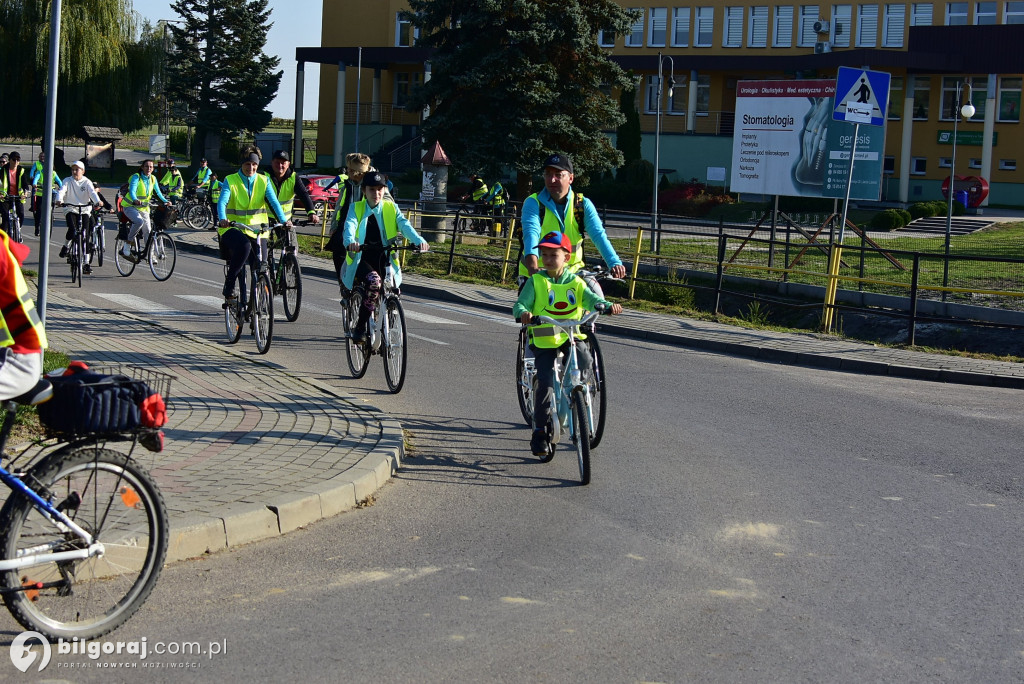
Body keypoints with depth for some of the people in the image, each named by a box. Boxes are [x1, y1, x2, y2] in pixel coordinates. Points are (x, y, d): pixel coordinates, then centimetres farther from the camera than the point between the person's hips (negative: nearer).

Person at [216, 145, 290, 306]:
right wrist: (223, 219, -35)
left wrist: (284, 220, -24)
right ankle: (229, 286, -20)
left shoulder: (264, 181, 7)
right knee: (244, 246, -35)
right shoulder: (230, 181, 0)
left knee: (261, 265, -7)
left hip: (257, 229, 3)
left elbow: (273, 201, -6)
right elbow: (222, 202, -14)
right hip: (233, 228, -3)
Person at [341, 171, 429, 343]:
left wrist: (419, 240, -29)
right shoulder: (356, 208, 4)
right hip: (361, 258, -3)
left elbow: (404, 224, -8)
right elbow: (350, 226, -15)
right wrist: (350, 242, -39)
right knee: (374, 281, -33)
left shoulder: (391, 208, 8)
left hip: (383, 259, 3)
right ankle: (360, 327, -22)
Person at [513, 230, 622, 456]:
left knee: (585, 361, -28)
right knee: (545, 384, -13)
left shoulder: (575, 282, 6)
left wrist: (608, 305, -28)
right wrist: (523, 313, -33)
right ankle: (540, 431, 0)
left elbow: (592, 299, -6)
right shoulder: (536, 281, 1)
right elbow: (520, 304, -8)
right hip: (544, 339, -1)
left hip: (572, 336, 1)